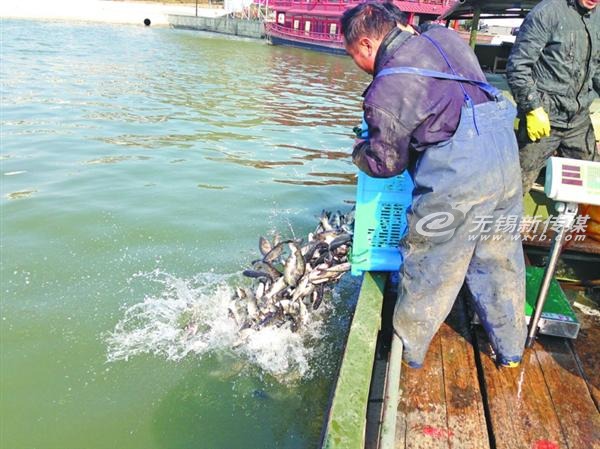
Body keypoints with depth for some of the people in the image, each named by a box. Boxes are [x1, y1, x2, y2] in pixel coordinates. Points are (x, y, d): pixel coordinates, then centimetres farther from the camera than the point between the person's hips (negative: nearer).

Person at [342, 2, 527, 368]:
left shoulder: (386, 90, -9)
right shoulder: (442, 37, 11)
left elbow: (385, 163, -1)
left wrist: (359, 152, 20)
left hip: (458, 173, -7)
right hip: (505, 150, 8)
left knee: (430, 268, 9)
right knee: (500, 257, 20)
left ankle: (408, 353, 29)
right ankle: (511, 349, 37)